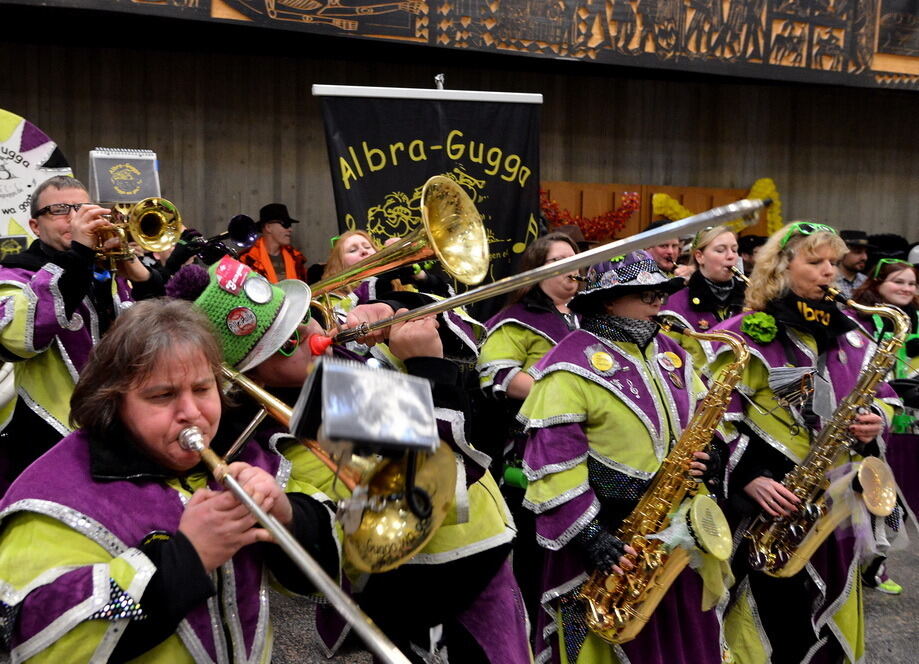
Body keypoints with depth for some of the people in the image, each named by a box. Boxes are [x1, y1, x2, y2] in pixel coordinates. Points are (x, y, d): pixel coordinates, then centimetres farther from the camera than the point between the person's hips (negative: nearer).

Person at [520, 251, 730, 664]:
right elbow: (552, 464, -19)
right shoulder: (572, 364, -14)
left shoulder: (671, 355, 11)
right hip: (610, 537, -6)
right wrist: (590, 537, -23)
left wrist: (707, 457, -5)